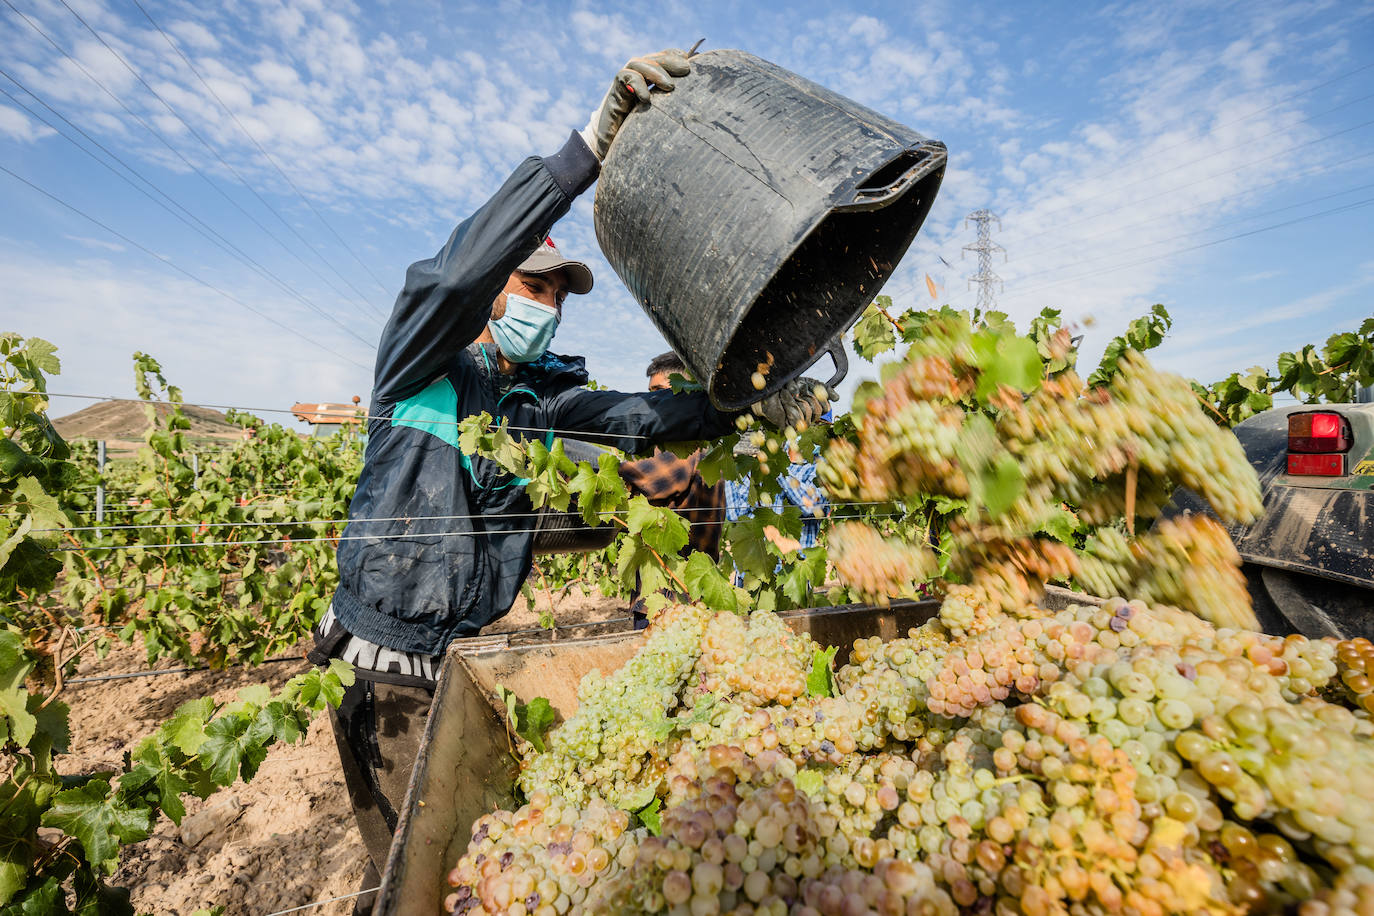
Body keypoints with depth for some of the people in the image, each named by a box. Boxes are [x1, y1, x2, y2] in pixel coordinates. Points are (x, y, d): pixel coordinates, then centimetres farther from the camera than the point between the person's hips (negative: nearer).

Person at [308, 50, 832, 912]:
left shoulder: (543, 401, 5)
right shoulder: (420, 365, -7)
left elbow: (635, 415, -8)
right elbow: (458, 269, -26)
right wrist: (590, 147, -32)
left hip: (470, 660, 5)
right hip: (385, 663, -4)